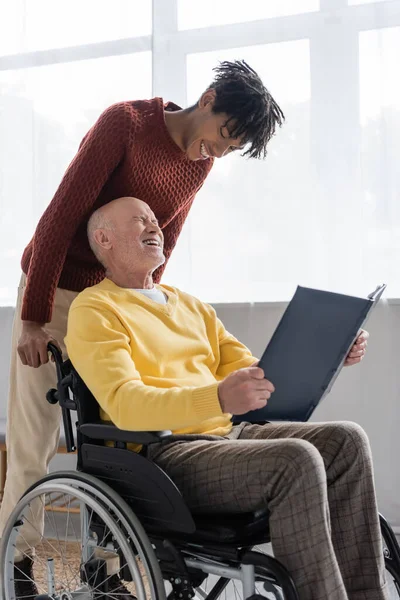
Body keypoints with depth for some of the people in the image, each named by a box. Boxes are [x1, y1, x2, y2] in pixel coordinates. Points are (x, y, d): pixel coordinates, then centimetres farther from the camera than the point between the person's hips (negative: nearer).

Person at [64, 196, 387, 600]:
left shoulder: (191, 306, 24)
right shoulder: (95, 309, -2)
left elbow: (254, 372, 22)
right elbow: (124, 404, -18)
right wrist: (218, 398, -35)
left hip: (227, 434, 8)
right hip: (160, 453, -7)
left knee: (346, 441, -13)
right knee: (297, 461, -28)